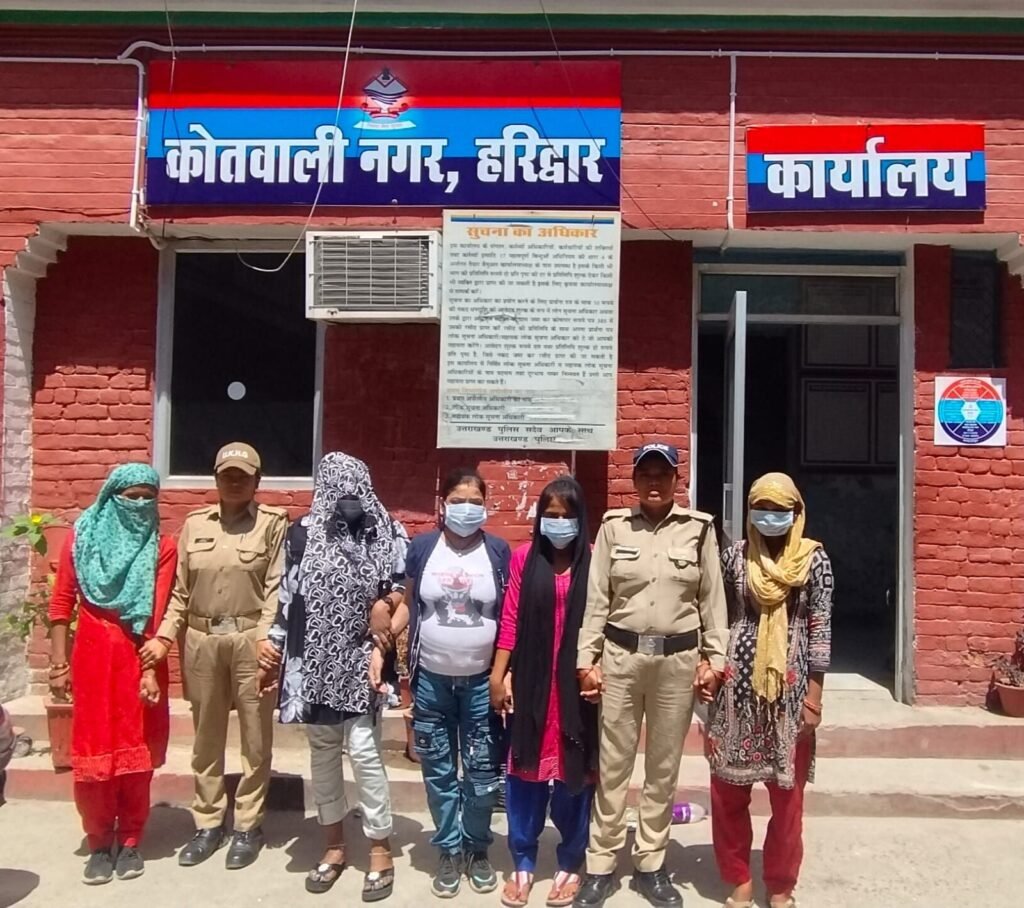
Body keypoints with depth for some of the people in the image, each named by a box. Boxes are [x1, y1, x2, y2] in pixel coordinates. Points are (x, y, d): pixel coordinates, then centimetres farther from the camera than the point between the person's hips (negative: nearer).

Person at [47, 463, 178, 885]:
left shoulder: (162, 547, -4)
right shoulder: (82, 538, 1)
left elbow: (156, 614, -10)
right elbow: (61, 603, 2)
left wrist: (151, 670, -17)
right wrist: (58, 663, -2)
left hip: (141, 657, -1)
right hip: (92, 655, 1)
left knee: (137, 752, 7)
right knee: (93, 752, 5)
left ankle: (130, 842, 22)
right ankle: (100, 844, 21)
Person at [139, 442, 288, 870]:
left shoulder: (273, 522, -1)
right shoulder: (194, 524, 10)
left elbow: (276, 587, -7)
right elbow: (181, 589, 10)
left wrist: (266, 636, -18)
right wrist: (164, 635, 1)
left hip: (251, 638, -3)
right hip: (201, 640, 3)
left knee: (255, 736, 6)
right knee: (206, 736, 13)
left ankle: (247, 825, 20)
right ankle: (208, 823, 27)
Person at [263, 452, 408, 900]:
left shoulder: (388, 533, -4)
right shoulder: (303, 533, 0)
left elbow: (405, 588, 5)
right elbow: (287, 595, 5)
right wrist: (272, 647, 4)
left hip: (362, 658, -3)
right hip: (316, 659, 3)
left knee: (364, 750, -5)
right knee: (322, 750, 12)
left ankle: (380, 849, 12)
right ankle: (334, 844, 28)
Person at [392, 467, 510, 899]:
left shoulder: (498, 551, -2)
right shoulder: (422, 547, 0)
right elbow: (408, 605, 5)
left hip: (481, 681, -1)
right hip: (431, 679, 1)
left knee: (482, 772, 7)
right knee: (438, 771, 10)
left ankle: (478, 848, 28)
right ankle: (449, 850, 27)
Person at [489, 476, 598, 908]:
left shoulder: (594, 560, -2)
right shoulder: (524, 558, 2)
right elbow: (510, 621, 2)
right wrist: (498, 675, 0)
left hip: (576, 684, -1)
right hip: (531, 683, 1)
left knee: (574, 773, 8)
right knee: (525, 773, 8)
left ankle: (570, 864, 25)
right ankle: (523, 864, 23)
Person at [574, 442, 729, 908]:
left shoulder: (699, 529, 1)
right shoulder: (614, 526, 0)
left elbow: (712, 600, 4)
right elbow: (596, 599, 0)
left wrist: (715, 660, 2)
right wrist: (587, 660, -3)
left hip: (677, 658, 1)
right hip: (621, 655, 0)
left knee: (664, 767, 11)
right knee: (613, 764, 7)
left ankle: (650, 865, 27)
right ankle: (601, 865, 21)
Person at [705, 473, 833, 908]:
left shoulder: (814, 558, -2)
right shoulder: (734, 556, 1)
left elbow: (820, 629, -3)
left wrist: (813, 696, -5)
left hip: (790, 685, -1)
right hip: (739, 682, 1)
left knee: (787, 792, 10)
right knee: (727, 789, 8)